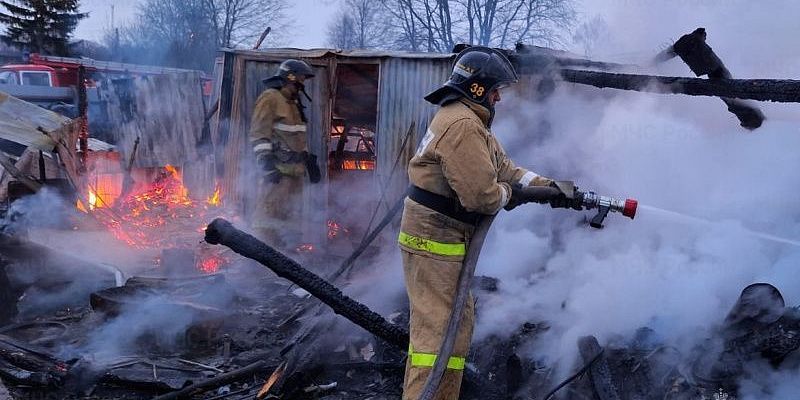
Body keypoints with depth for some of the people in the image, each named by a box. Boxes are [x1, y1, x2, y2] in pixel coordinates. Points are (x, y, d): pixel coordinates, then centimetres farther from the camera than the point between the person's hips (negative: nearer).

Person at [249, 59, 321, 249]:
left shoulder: (294, 103, 22)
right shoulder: (270, 99, -7)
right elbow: (259, 134, -15)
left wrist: (309, 160, 28)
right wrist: (266, 161, -23)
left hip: (295, 168, 10)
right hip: (278, 168, -10)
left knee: (293, 212, 13)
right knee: (269, 212, -12)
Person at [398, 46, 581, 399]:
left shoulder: (470, 121, 16)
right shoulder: (462, 125, -20)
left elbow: (504, 168, 17)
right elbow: (482, 194, -26)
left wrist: (549, 186, 8)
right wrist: (510, 194, -6)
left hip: (448, 238, 11)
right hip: (435, 240, -11)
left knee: (458, 324, 19)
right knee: (437, 330, -9)